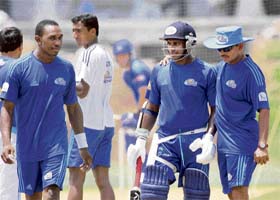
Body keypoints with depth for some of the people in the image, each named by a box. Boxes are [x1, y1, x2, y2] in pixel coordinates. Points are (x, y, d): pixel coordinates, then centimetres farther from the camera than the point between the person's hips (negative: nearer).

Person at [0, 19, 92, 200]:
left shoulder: (66, 69, 4)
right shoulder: (20, 68, -4)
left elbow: (74, 108, 14)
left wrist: (83, 146, 13)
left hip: (57, 146, 0)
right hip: (27, 149, 0)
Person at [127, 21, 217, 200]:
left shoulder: (205, 72, -1)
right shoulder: (159, 71, 9)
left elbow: (216, 109, 1)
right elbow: (152, 108, 17)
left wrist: (209, 137, -13)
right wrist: (141, 138, 10)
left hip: (195, 141, -2)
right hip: (165, 140, 2)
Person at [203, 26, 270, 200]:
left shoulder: (251, 72, -15)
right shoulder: (222, 67, 10)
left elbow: (264, 109, -18)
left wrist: (262, 146, -26)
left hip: (243, 141, -8)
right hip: (223, 140, 8)